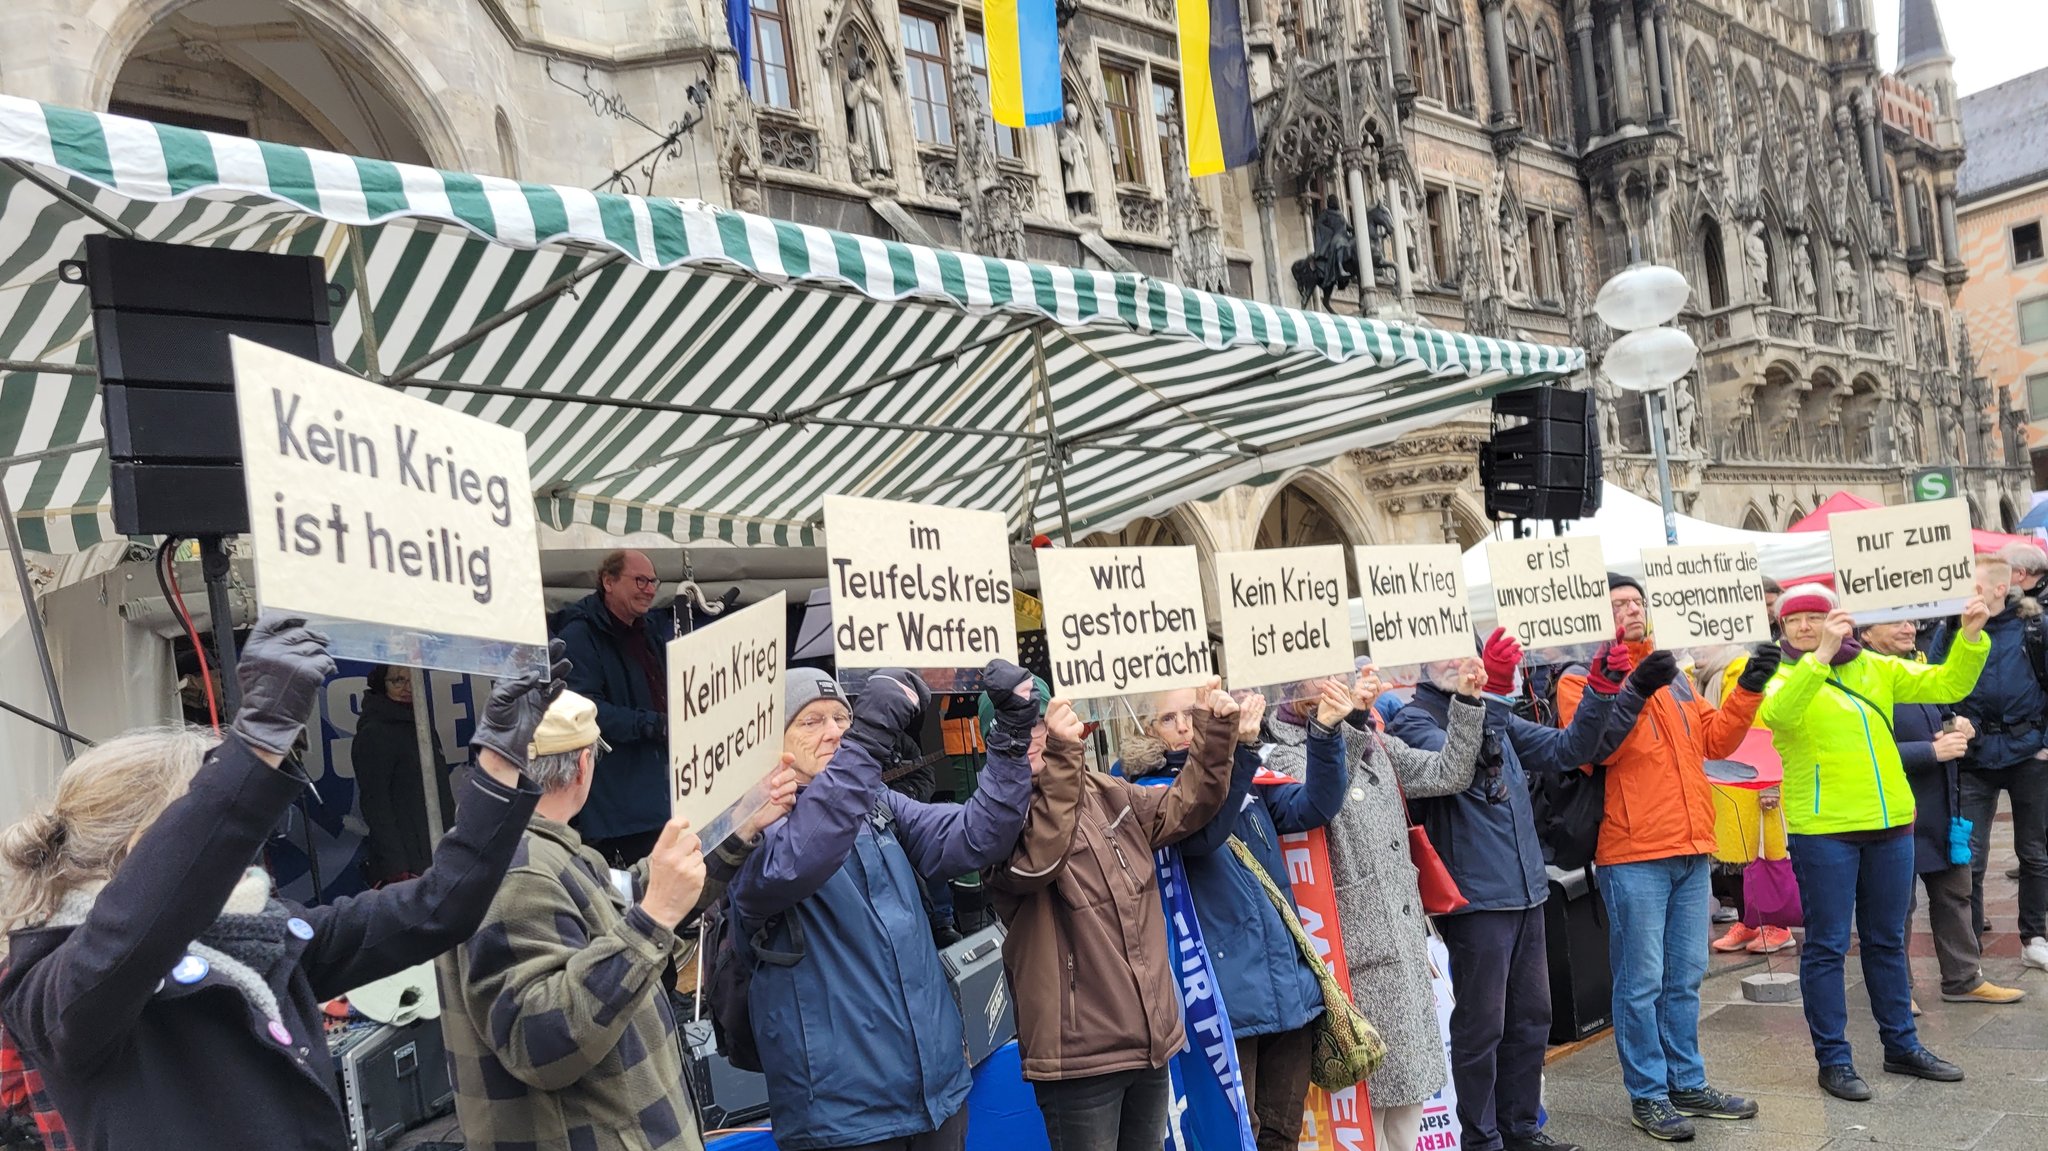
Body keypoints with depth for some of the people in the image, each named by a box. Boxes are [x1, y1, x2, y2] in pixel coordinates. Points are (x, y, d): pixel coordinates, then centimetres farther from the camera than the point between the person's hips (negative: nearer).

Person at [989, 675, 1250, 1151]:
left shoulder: (1106, 793, 9)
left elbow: (1183, 807, 18)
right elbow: (1033, 860, -31)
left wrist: (1216, 733, 4)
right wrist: (1059, 757, -39)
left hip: (1151, 1037, 7)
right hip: (1080, 1052, -6)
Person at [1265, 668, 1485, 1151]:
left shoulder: (1376, 744, 12)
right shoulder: (1287, 757, -11)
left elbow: (1448, 774, 9)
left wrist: (1467, 702, -1)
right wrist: (1346, 723, -44)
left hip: (1406, 937, 7)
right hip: (1359, 948, -7)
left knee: (1413, 1076, 15)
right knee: (1371, 1088, 0)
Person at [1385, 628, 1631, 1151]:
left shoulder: (1496, 716, 13)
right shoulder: (1414, 719, -9)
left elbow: (1565, 750, 12)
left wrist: (1601, 693, -1)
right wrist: (1485, 692, -36)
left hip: (1526, 892, 8)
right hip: (1476, 898, -7)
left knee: (1531, 1017, 16)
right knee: (1482, 1027, 1)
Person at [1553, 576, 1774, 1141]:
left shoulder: (1673, 675, 16)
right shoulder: (1581, 679, -4)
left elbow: (1714, 739, 14)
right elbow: (1594, 746, -18)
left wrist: (1748, 690, 2)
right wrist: (1635, 690, -26)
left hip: (1691, 851, 7)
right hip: (1633, 857, -7)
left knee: (1685, 977, 15)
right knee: (1641, 981, 0)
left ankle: (1687, 1083, 26)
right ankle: (1648, 1094, 11)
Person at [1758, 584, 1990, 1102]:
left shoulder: (1875, 667, 8)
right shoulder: (1780, 675, -6)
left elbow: (1947, 685, 5)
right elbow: (1776, 713, -28)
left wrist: (1971, 637, -9)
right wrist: (1820, 654, -36)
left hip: (1890, 825, 5)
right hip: (1823, 831, -5)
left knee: (1887, 941, 18)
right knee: (1827, 946, 2)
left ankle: (1901, 1045, 32)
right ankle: (1833, 1059, 12)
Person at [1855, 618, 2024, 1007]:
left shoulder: (1920, 666, 9)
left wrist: (1958, 727, 0)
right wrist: (1933, 750, -23)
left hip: (1941, 810, 9)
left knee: (1955, 892, 17)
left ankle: (1964, 978, 31)